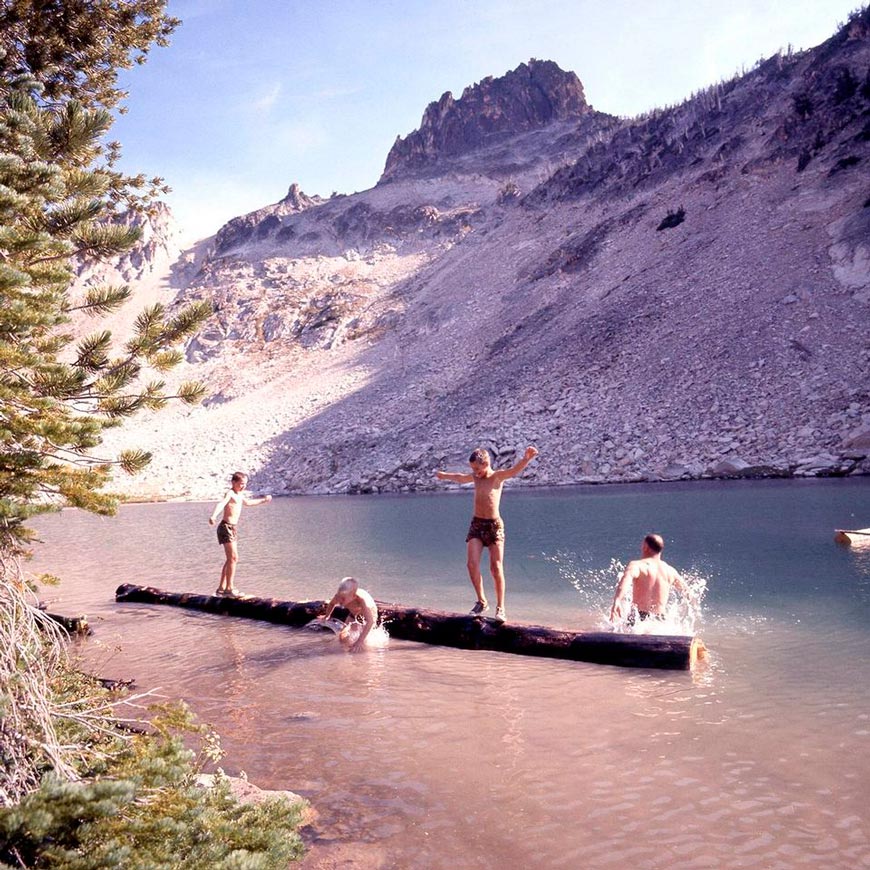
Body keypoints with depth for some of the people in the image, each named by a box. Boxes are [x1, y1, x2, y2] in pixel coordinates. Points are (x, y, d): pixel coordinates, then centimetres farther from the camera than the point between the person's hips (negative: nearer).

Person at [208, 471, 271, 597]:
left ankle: (221, 587, 22)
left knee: (230, 559, 14)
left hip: (232, 529, 10)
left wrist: (263, 500, 49)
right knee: (233, 558, -12)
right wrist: (213, 516, -51)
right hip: (226, 527, -10)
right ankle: (229, 588, -8)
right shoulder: (230, 493, -12)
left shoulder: (240, 495, 15)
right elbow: (221, 503, -32)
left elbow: (247, 503, 37)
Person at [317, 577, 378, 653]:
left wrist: (360, 641, -52)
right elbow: (332, 604, -2)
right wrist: (326, 616, 15)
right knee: (342, 638, -8)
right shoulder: (339, 596, -28)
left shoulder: (362, 600, -44)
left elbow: (370, 621, -47)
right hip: (354, 615, 5)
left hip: (369, 614, -5)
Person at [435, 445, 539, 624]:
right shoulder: (475, 477, 13)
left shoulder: (497, 476, -3)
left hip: (494, 525, -4)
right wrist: (444, 475, 54)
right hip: (476, 524, 4)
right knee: (472, 564, -10)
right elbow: (459, 478, 35)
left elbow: (514, 470, -24)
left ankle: (500, 607, 2)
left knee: (496, 568, -7)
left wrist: (527, 458, -45)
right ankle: (482, 601, 5)